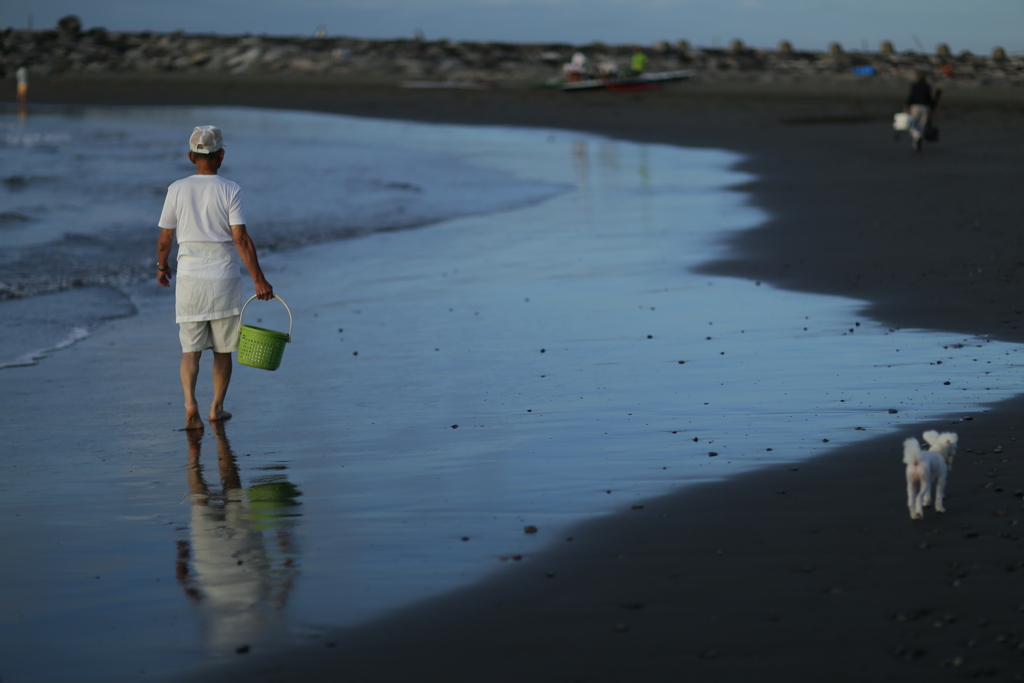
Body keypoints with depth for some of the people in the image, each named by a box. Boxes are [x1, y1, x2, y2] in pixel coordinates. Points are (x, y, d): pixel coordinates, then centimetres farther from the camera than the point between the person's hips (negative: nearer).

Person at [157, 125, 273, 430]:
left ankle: (190, 402, -17)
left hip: (189, 277, 1)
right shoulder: (230, 190, -7)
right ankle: (217, 408, 22)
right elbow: (241, 238, -14)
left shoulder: (177, 190, -2)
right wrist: (259, 280, -12)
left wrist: (162, 266, 22)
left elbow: (164, 238, 3)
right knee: (223, 348, 14)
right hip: (224, 278, -1)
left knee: (191, 348, 3)